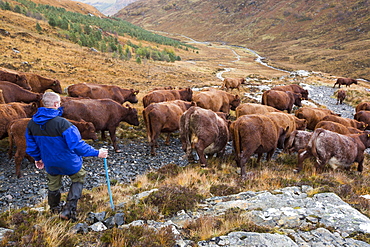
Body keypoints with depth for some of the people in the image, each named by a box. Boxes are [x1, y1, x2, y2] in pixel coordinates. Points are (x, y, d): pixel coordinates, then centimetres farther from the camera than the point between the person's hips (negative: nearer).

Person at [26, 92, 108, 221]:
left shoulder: (32, 123, -9)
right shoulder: (61, 123, -30)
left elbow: (31, 146, 4)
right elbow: (77, 145, -32)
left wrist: (37, 158, 22)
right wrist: (97, 153, -23)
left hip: (50, 163, 5)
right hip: (68, 161, -5)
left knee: (53, 185, 27)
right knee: (79, 178, 20)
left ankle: (54, 209, 50)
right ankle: (69, 209, 13)